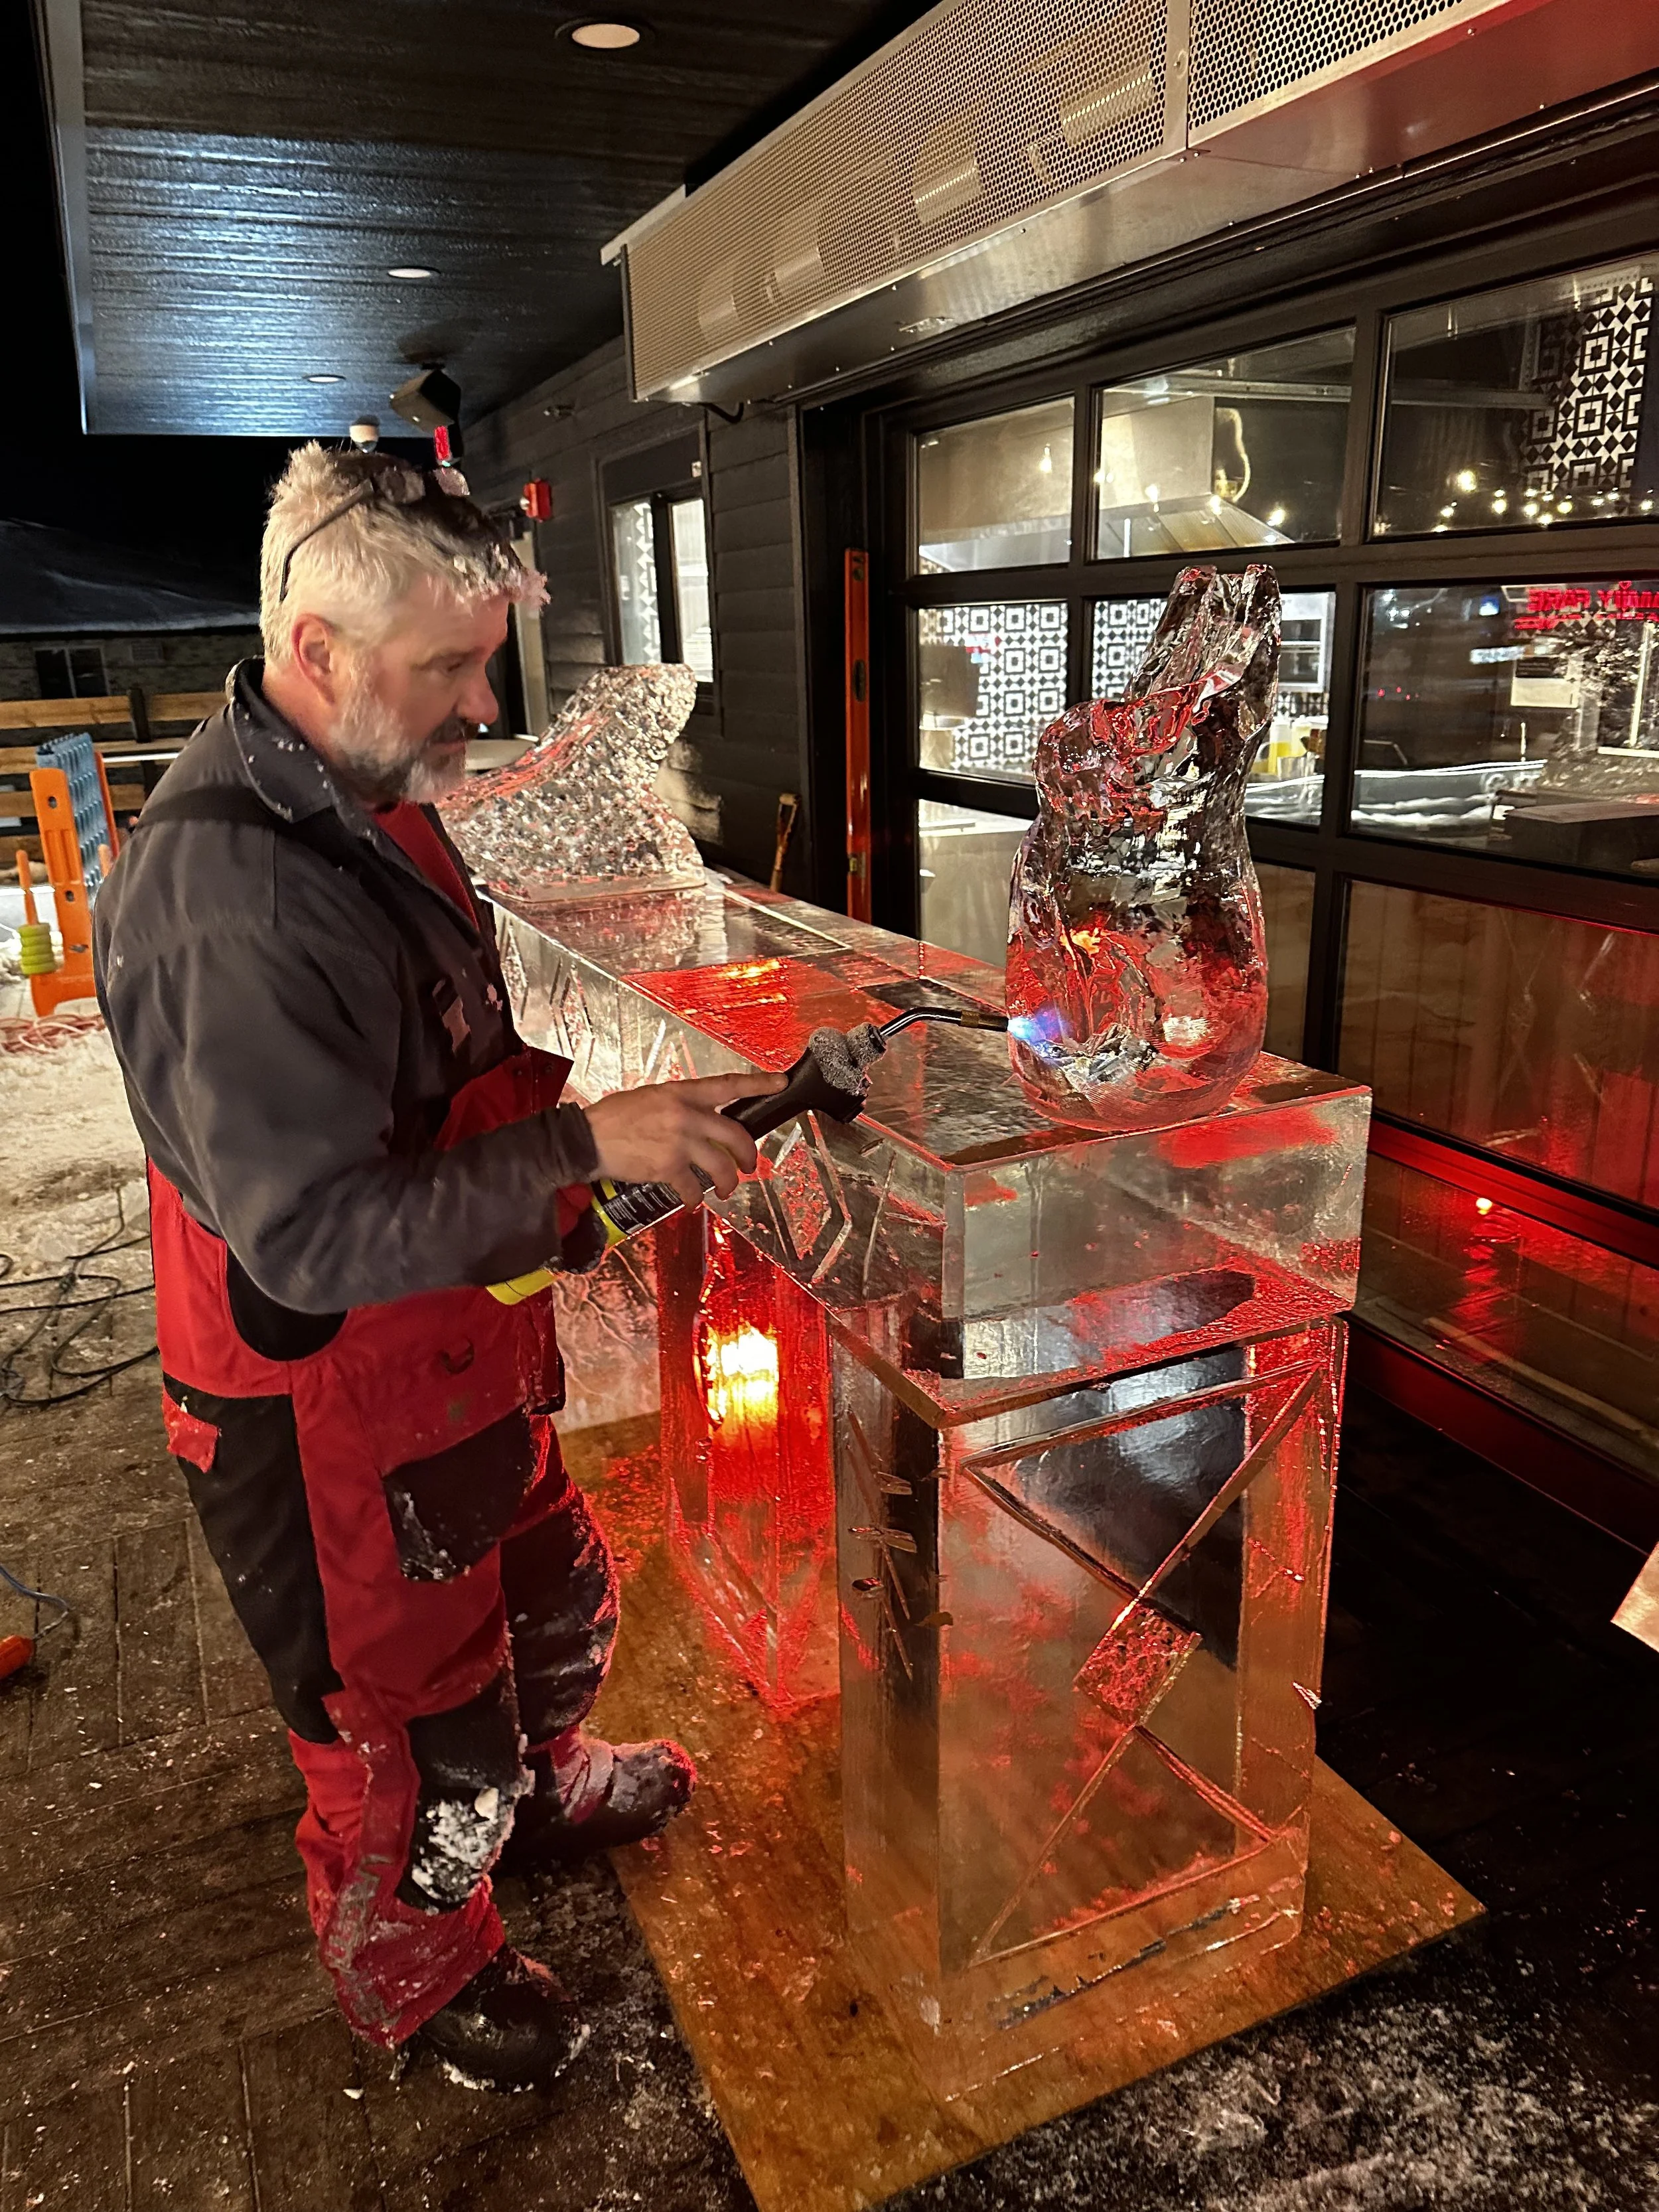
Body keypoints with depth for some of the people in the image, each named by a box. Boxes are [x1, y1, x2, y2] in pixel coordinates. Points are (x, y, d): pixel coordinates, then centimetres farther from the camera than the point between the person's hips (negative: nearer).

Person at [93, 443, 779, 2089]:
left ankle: (546, 1789, 59)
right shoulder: (224, 898, -31)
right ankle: (411, 1965, 45)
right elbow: (315, 1234, -32)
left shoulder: (365, 804, 2)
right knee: (411, 1721, 15)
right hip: (329, 1416, -9)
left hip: (459, 1351, 9)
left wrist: (573, 1118, 0)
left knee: (554, 1596, 29)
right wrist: (587, 1145, -27)